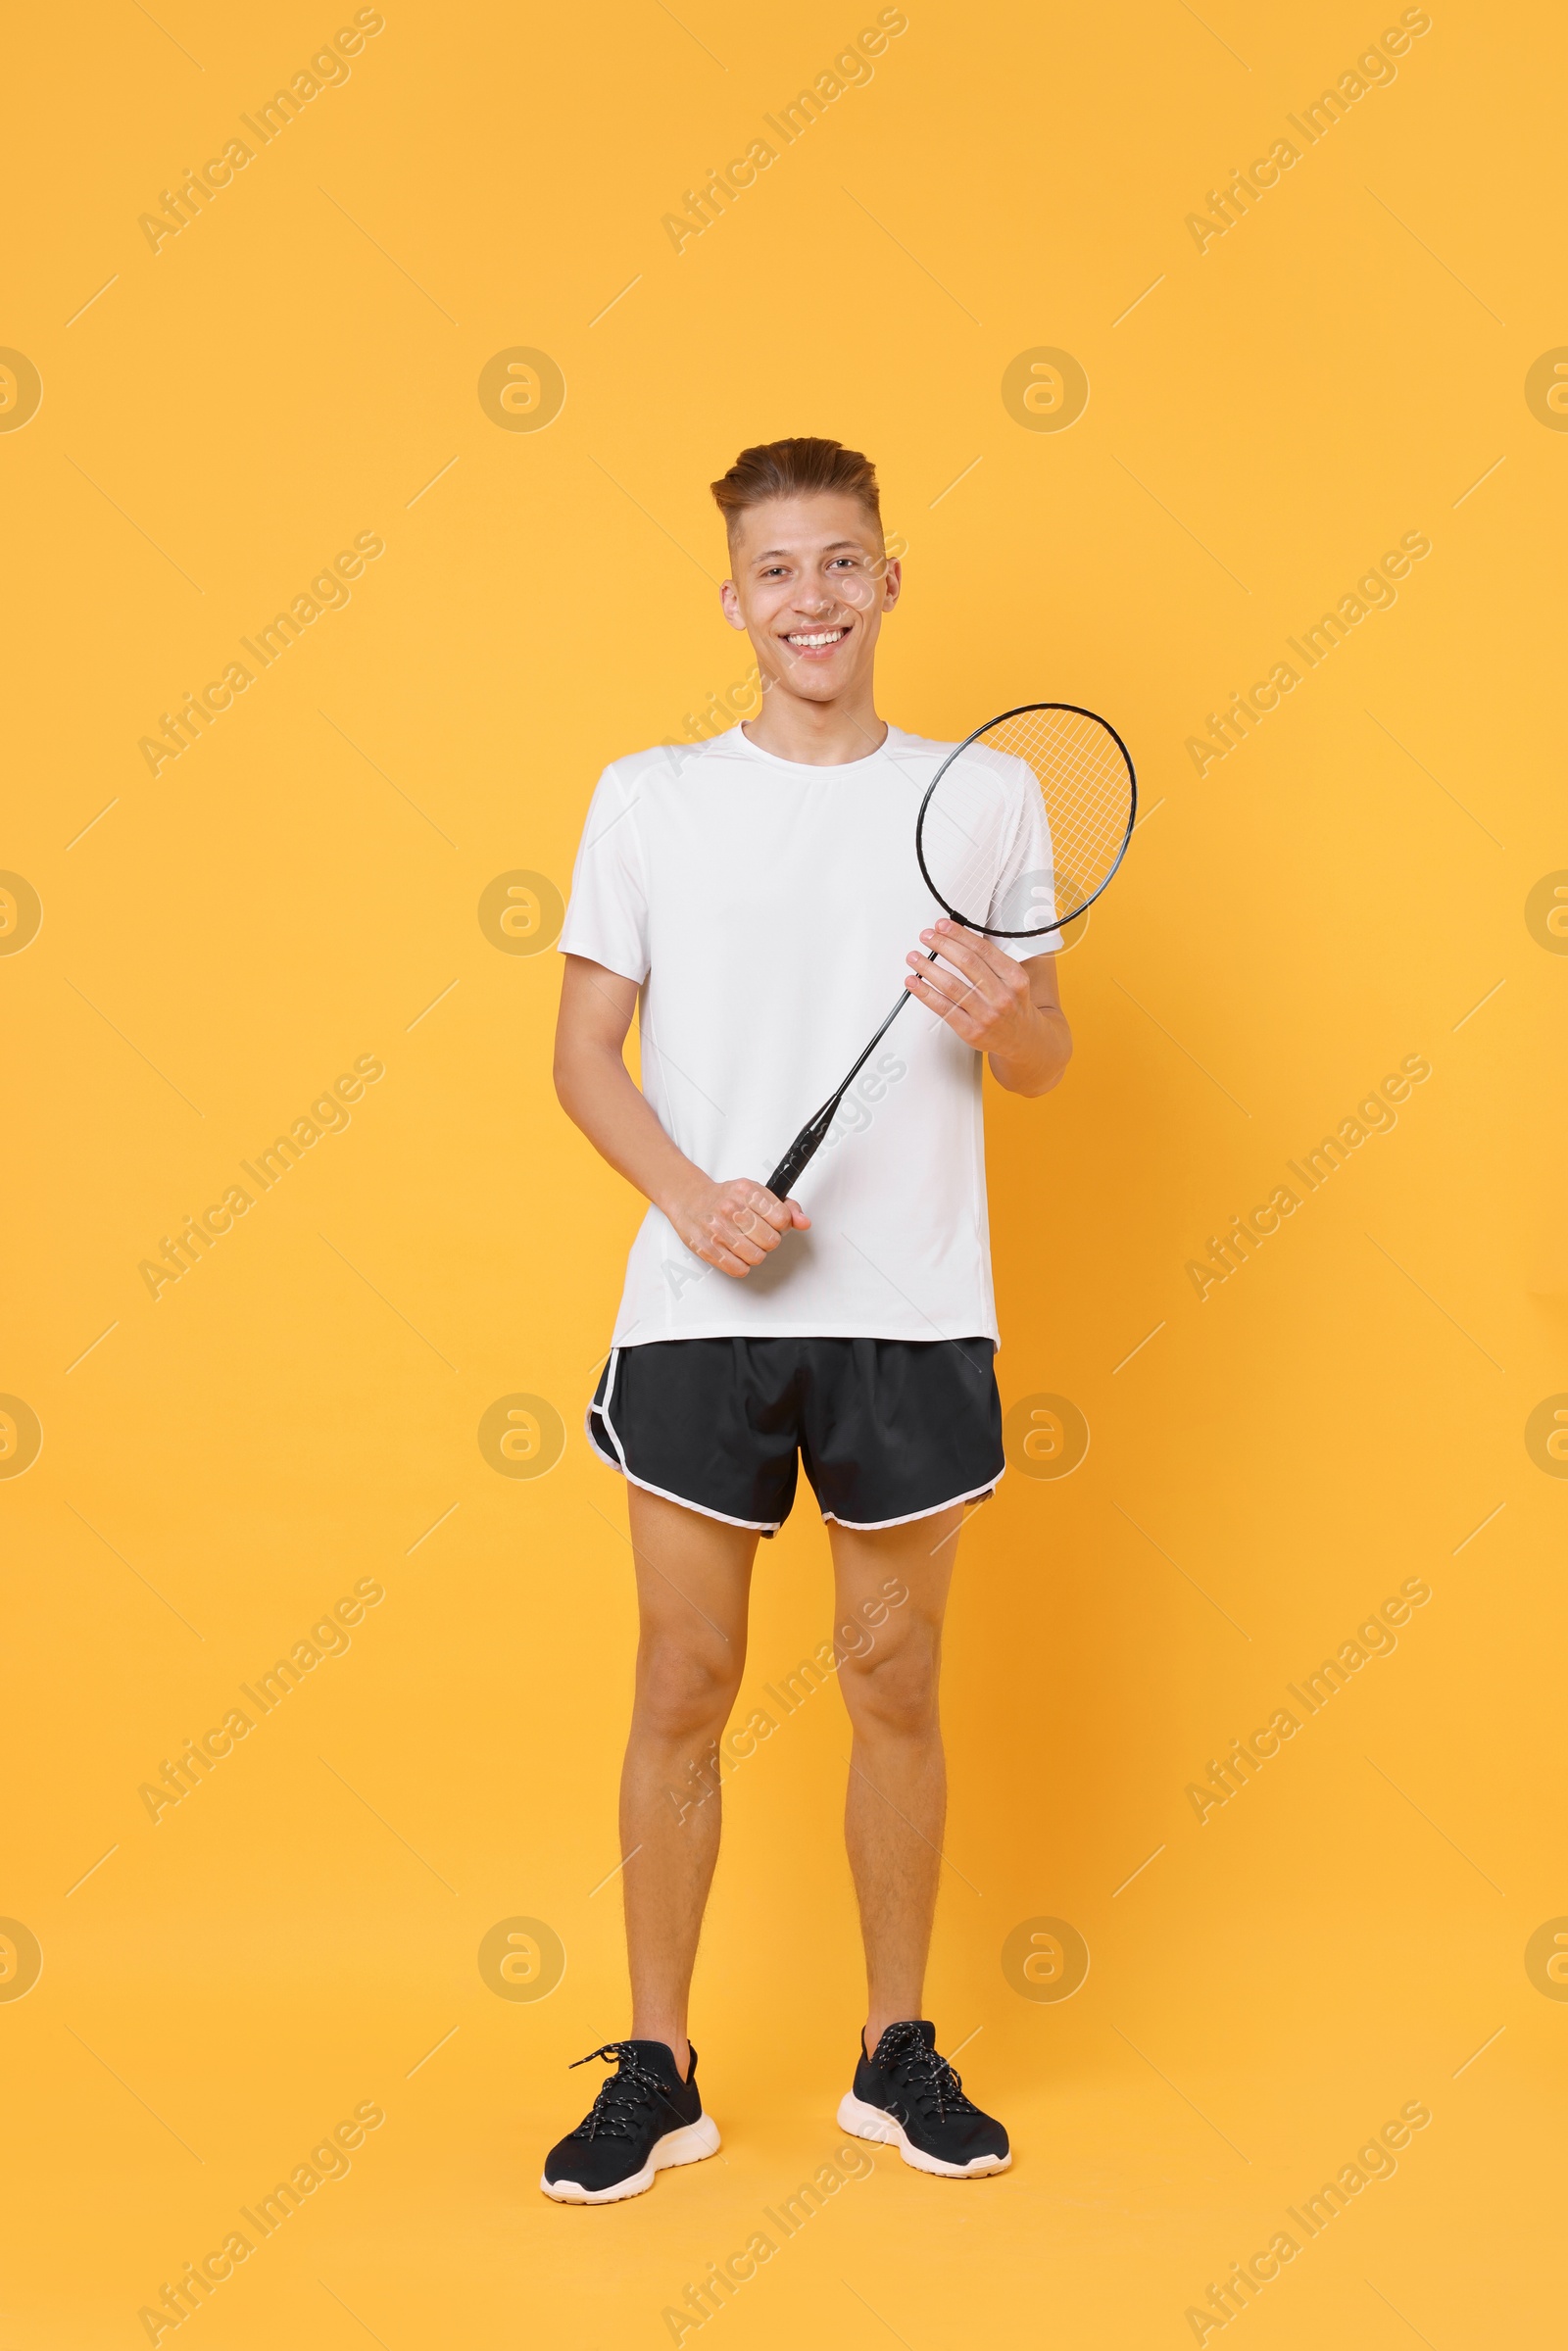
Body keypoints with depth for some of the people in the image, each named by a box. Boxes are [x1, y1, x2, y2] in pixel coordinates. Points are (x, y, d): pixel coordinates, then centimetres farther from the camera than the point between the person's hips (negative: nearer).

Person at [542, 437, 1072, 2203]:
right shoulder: (648, 798, 5)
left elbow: (1048, 1060, 9)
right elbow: (584, 1049, 4)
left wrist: (999, 1013, -15)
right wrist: (692, 1193, -13)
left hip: (913, 1314, 1)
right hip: (697, 1312, 0)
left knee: (895, 1681, 8)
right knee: (682, 1685, 3)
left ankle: (898, 2052, 23)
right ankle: (655, 2070, 16)